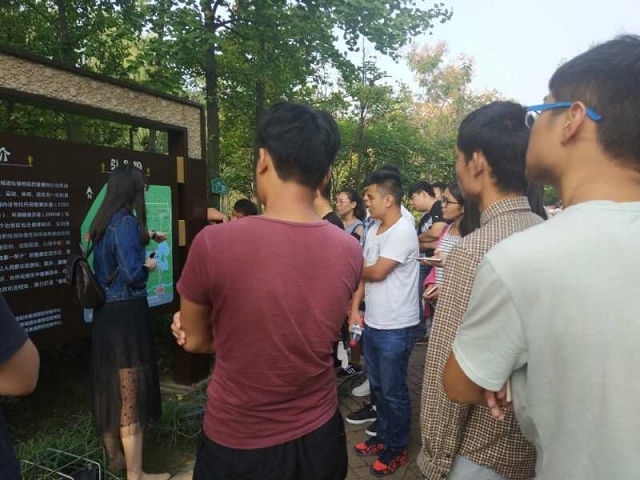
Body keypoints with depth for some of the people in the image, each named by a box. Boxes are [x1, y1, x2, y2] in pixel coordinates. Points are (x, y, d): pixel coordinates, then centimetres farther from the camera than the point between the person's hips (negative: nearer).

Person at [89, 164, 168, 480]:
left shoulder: (104, 223, 9)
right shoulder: (126, 221, -17)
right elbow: (132, 273, -22)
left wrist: (146, 237, 37)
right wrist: (149, 264, -3)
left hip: (105, 313, 9)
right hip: (126, 314, -9)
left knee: (110, 387, 20)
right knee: (131, 393, 1)